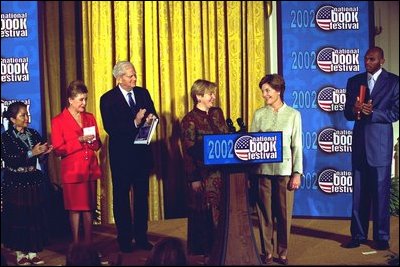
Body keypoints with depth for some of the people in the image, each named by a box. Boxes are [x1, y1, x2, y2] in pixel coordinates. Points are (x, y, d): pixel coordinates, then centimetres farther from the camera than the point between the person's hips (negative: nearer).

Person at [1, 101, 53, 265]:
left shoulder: (34, 134, 9)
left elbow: (41, 157, 9)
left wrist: (45, 152, -13)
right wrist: (31, 153, -21)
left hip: (34, 181, 4)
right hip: (14, 183, -4)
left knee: (36, 217, 3)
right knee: (18, 218, 0)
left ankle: (33, 252, 12)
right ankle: (20, 254, 12)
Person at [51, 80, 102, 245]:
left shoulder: (90, 118, 12)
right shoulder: (58, 121, -3)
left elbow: (98, 145, 16)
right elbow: (58, 150, -8)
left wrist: (93, 141, -7)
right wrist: (79, 140, -17)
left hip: (90, 169, 4)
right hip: (72, 171, -4)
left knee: (89, 208, 6)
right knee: (75, 209, 1)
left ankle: (89, 245, 13)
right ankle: (76, 246, 10)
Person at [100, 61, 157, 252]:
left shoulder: (143, 93, 6)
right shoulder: (108, 99, -8)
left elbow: (153, 115, 9)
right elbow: (110, 128, -17)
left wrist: (151, 118, -15)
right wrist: (134, 123, -27)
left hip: (142, 152, 4)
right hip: (121, 155, -4)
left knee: (142, 195, 10)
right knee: (121, 197, 7)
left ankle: (141, 237, 20)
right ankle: (124, 239, 16)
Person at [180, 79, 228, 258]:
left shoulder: (217, 113, 8)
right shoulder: (190, 120, -9)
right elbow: (188, 152, -10)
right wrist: (193, 179, -12)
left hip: (221, 170, 5)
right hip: (203, 173, -5)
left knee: (221, 209, 8)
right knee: (203, 212, 4)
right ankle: (204, 250, 17)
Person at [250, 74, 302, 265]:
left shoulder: (293, 114, 2)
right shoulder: (259, 114, 6)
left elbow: (297, 145, 2)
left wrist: (297, 173, -3)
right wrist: (249, 170, -2)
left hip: (284, 170, -1)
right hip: (262, 169, 1)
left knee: (284, 213, 4)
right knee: (265, 213, 6)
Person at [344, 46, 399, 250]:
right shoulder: (354, 81, 11)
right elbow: (347, 113, 9)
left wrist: (372, 113, -18)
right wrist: (355, 110, -13)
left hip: (380, 142, -3)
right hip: (360, 141, 3)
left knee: (381, 191, 1)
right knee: (359, 191, 7)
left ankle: (382, 237, 10)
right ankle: (358, 235, 15)